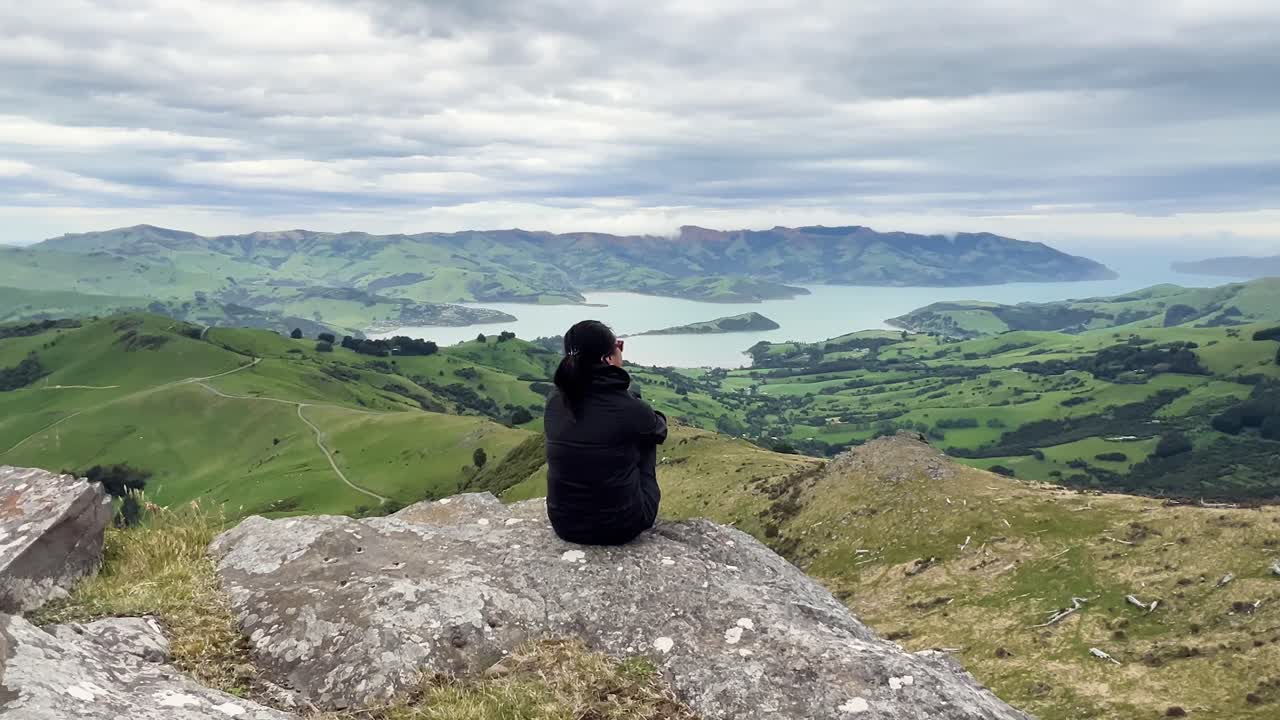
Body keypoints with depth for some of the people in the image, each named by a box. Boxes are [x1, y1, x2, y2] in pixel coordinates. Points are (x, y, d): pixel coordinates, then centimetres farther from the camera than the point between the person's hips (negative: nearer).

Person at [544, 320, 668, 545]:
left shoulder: (554, 401, -8)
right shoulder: (631, 410, -21)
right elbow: (660, 431, 5)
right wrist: (656, 418, 25)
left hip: (564, 525, 4)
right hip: (621, 527, -4)